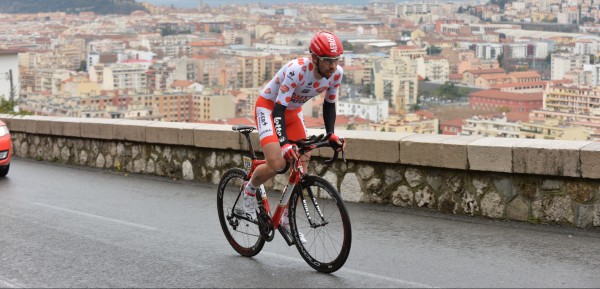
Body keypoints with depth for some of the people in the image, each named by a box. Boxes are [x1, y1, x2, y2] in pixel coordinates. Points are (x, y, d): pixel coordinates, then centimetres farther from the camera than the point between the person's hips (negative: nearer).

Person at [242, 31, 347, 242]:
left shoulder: (336, 74, -16)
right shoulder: (297, 70, -36)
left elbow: (329, 104, 0)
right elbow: (278, 108, -36)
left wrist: (331, 134, -14)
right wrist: (284, 143, -47)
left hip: (293, 111, 6)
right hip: (269, 107, -6)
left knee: (302, 169, -1)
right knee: (277, 164, -23)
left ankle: (287, 219, 16)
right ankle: (249, 191, 8)